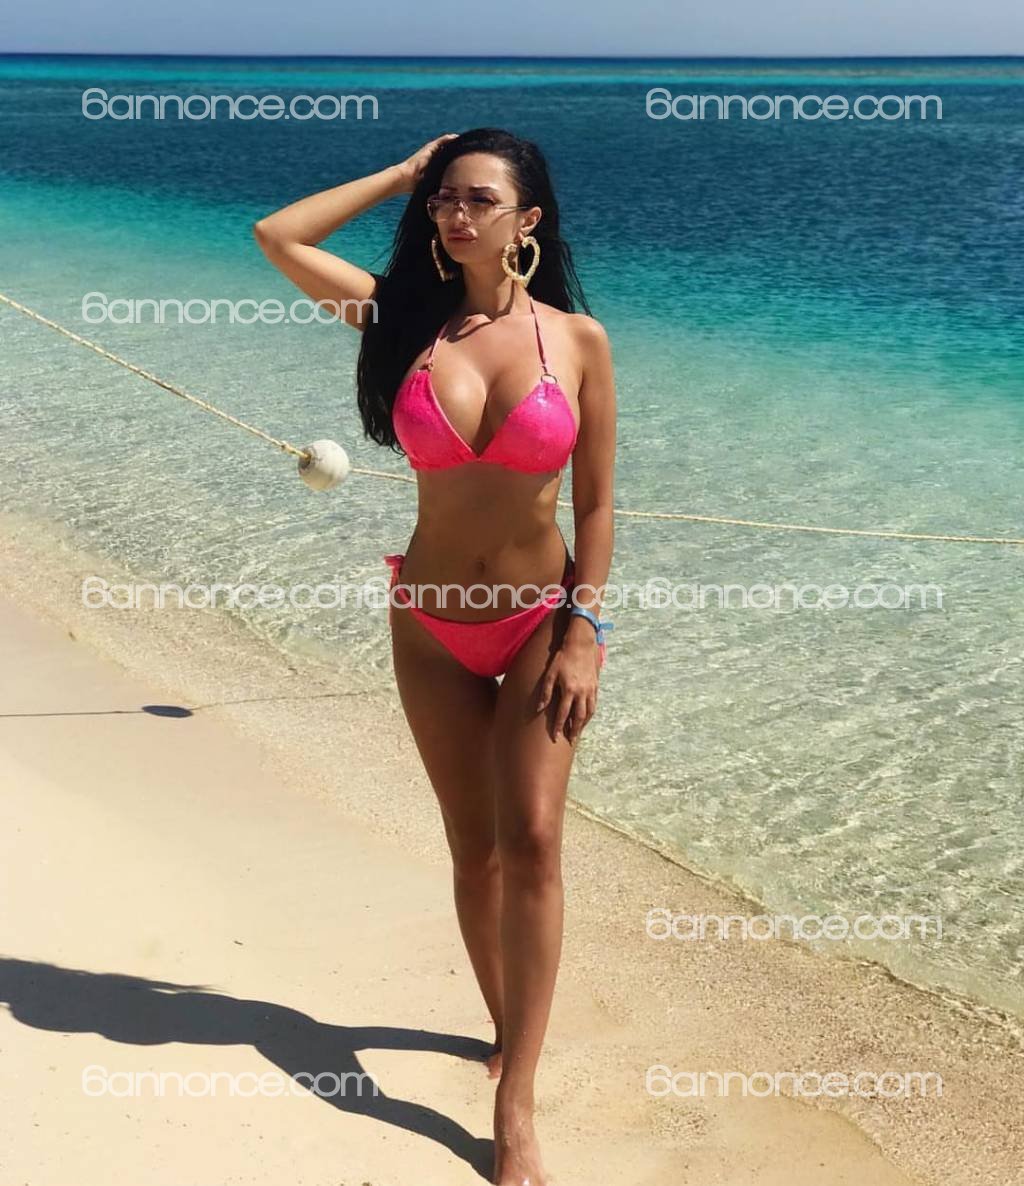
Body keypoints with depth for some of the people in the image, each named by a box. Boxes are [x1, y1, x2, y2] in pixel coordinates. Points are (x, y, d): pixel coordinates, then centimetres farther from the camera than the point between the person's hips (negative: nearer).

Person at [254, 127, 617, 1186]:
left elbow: (595, 501, -5)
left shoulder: (577, 338, -6)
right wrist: (404, 173, -1)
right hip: (431, 623, 2)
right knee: (473, 849, 11)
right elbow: (277, 235, -6)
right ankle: (509, 1027, 32)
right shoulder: (408, 317, -2)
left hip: (542, 619, -2)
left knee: (531, 841, -11)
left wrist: (584, 633, -11)